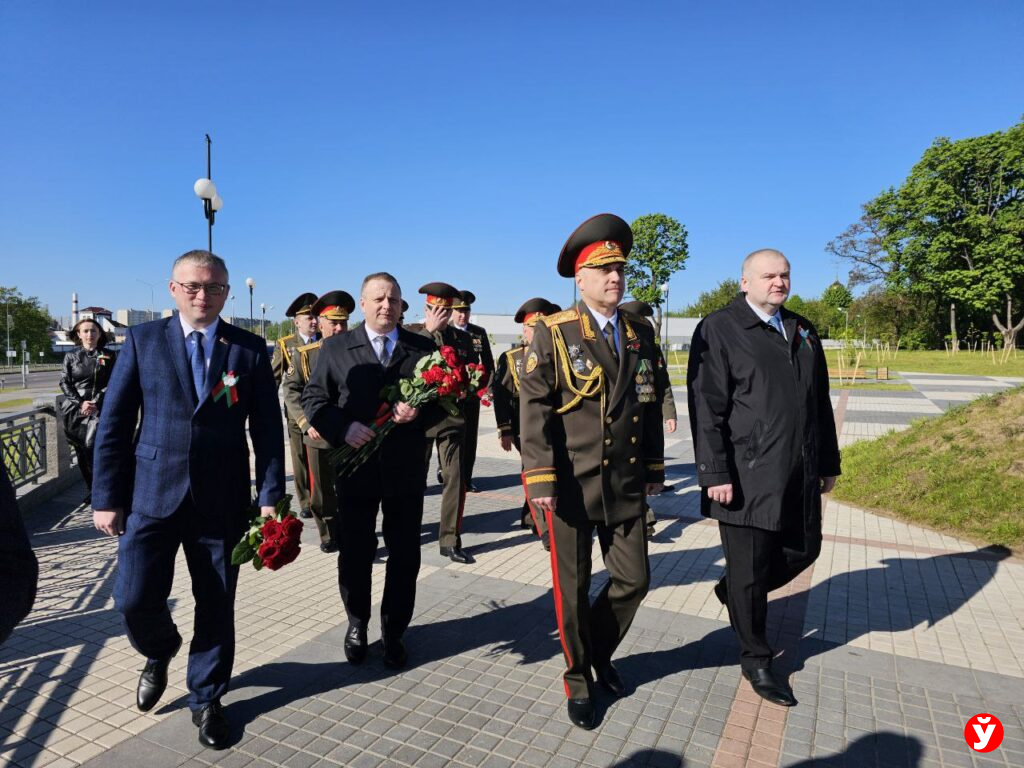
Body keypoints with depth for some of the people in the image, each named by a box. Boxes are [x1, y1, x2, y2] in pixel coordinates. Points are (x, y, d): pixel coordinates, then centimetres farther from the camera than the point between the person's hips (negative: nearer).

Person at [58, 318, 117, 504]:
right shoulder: (71, 356, 9)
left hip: (99, 410, -2)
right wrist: (80, 403, -8)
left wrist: (96, 403, -11)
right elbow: (64, 383, 6)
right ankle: (90, 488, 16)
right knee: (81, 452, 5)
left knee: (93, 449, -14)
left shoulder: (109, 356, 5)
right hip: (74, 410, 3)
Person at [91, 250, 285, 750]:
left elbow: (267, 428, 0)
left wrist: (270, 496, -5)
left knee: (216, 606, 9)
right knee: (134, 599, 1)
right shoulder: (143, 340, 1)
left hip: (222, 500, 0)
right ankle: (159, 653, 37)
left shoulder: (250, 348, 1)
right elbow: (113, 422, 1)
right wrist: (106, 497, -2)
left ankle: (206, 699, 33)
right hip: (152, 495, 0)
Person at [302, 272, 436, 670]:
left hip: (406, 470, 1)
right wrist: (342, 428, -16)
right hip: (356, 468, 0)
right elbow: (313, 398, 1)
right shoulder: (336, 347, 3)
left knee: (404, 556, 10)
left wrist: (419, 410, -18)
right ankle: (357, 623, 37)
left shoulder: (423, 347, 4)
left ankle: (394, 631, 31)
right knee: (354, 554, 12)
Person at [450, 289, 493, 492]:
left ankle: (466, 479, 14)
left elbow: (488, 363, 13)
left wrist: (481, 383, 4)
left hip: (472, 392, 3)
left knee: (470, 437, 6)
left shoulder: (479, 332, 6)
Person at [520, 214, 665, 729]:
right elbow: (534, 408, -11)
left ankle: (600, 653, 40)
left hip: (627, 484, 5)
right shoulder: (552, 334, -7)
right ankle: (579, 679, 32)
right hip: (571, 487, -4)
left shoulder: (641, 334, 9)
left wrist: (654, 466, 14)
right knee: (572, 588, 9)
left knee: (633, 579, 11)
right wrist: (540, 477, -17)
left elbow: (650, 404, 14)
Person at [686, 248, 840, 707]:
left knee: (803, 550, 15)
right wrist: (715, 474, -17)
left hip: (799, 475, 7)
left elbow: (820, 403, 18)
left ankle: (734, 590, 40)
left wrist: (827, 463, 16)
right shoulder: (719, 329, -6)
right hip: (748, 475, -7)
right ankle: (755, 660, 25)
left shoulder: (803, 332, 15)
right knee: (750, 569, 5)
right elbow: (706, 408, -13)